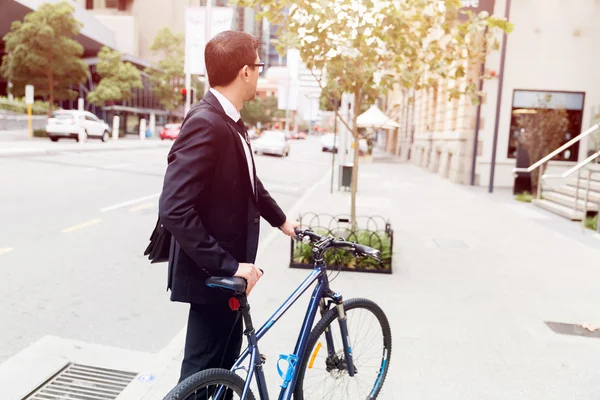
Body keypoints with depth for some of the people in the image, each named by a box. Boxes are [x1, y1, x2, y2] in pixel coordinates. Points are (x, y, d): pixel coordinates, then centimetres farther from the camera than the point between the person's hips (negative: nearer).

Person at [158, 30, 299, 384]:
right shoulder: (206, 123, -24)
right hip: (212, 274, -10)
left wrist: (281, 220, 28)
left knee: (225, 366, 24)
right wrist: (227, 265, -28)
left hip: (227, 270, 10)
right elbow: (174, 209, -30)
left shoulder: (230, 122, 7)